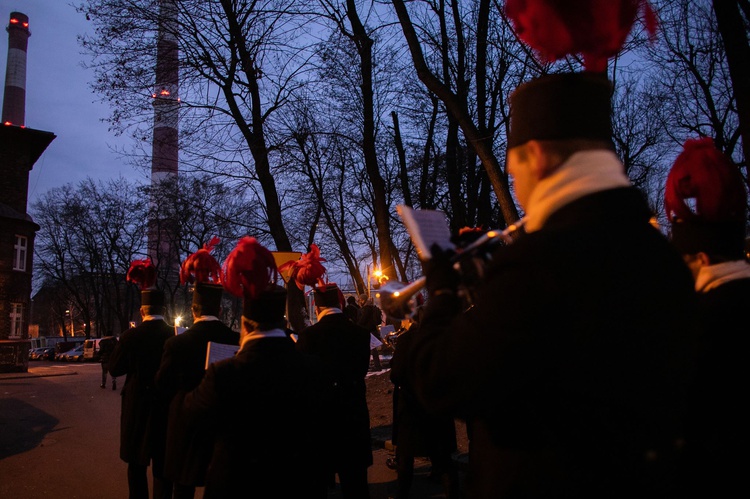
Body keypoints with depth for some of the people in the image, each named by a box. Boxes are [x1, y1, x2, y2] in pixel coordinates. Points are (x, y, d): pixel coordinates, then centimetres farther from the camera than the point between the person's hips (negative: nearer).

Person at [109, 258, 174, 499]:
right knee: (163, 463, 11)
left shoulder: (131, 335, -12)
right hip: (166, 405, 1)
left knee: (137, 461, 17)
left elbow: (114, 369, -1)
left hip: (137, 405, 0)